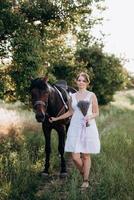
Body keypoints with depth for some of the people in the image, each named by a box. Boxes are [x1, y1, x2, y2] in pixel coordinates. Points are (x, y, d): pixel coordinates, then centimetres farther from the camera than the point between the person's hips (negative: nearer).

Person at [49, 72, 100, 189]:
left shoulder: (92, 96, 1)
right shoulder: (73, 96, 10)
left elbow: (97, 113, 4)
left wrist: (90, 116, -17)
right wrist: (56, 118, 23)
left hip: (88, 128, -2)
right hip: (75, 128, 3)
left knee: (86, 156, 3)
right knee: (75, 157, -4)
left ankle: (86, 181, 17)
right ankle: (83, 174, 23)